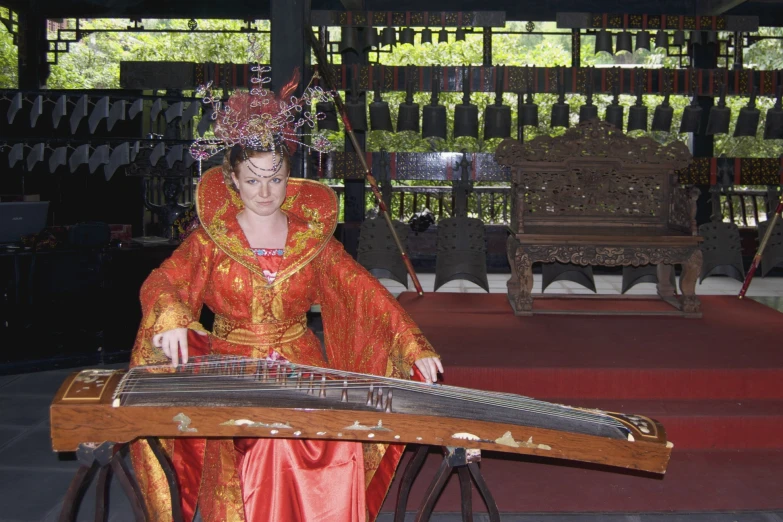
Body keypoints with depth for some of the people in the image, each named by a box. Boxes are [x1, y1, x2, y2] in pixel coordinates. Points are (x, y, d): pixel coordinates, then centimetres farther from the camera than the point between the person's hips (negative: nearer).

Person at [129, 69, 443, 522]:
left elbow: (365, 292, -2)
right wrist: (171, 315, -31)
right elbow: (162, 283, -7)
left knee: (340, 446, -20)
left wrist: (415, 347, -14)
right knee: (253, 446, -26)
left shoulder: (313, 237, 6)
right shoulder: (211, 238, 5)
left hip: (301, 365, 1)